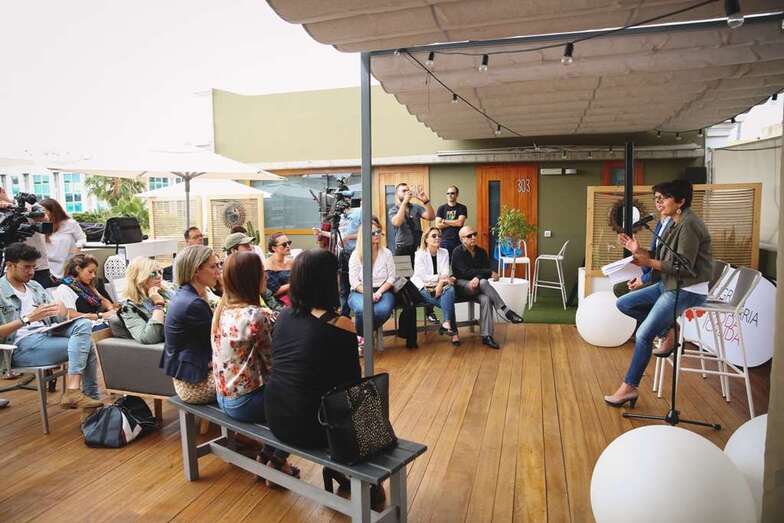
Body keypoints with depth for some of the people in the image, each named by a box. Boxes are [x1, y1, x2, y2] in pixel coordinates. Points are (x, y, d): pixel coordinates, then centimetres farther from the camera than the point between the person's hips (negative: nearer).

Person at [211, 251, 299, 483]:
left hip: (224, 396, 8)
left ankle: (267, 455, 27)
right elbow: (273, 363, -18)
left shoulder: (223, 308, 1)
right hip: (245, 401, -8)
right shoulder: (255, 315, -26)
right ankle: (277, 461, 22)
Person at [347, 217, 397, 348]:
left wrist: (378, 293, -14)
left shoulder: (386, 253, 6)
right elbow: (354, 281, -4)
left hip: (382, 290, 1)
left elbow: (391, 278, 2)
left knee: (384, 309, -34)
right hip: (360, 292, -1)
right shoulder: (356, 254, 1)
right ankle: (360, 336, -4)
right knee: (362, 309, -36)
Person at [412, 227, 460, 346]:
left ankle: (447, 323, -38)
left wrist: (441, 283, -22)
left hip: (440, 286, 3)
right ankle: (453, 331, -26)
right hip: (424, 288, -3)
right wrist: (440, 277, -21)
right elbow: (422, 277, -12)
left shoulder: (444, 252, 11)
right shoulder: (420, 254, -2)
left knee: (450, 289, -32)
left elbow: (446, 273, -1)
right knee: (448, 301, -28)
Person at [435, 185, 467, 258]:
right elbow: (438, 225, -3)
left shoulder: (462, 208, 4)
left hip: (458, 241, -1)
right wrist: (455, 223, -5)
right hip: (444, 241, 1)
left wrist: (444, 221, -2)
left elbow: (460, 223, -9)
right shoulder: (441, 208, 7)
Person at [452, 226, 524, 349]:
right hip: (462, 285, -4)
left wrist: (478, 277, -25)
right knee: (483, 283, -35)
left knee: (486, 299, -31)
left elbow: (486, 270, -1)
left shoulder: (481, 252, 8)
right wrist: (490, 272, -17)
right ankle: (506, 311, -33)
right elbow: (466, 272, -17)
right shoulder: (457, 252, -7)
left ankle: (486, 336, -31)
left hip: (477, 285, 4)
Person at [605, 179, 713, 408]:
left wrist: (649, 262, -22)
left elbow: (684, 267, -22)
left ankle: (629, 387, -5)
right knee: (623, 303, 5)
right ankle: (668, 331, 7)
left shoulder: (689, 224, -18)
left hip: (688, 290, -10)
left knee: (643, 335, -15)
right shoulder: (676, 223, 12)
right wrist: (638, 250, 3)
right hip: (669, 285, 10)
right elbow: (665, 260, 13)